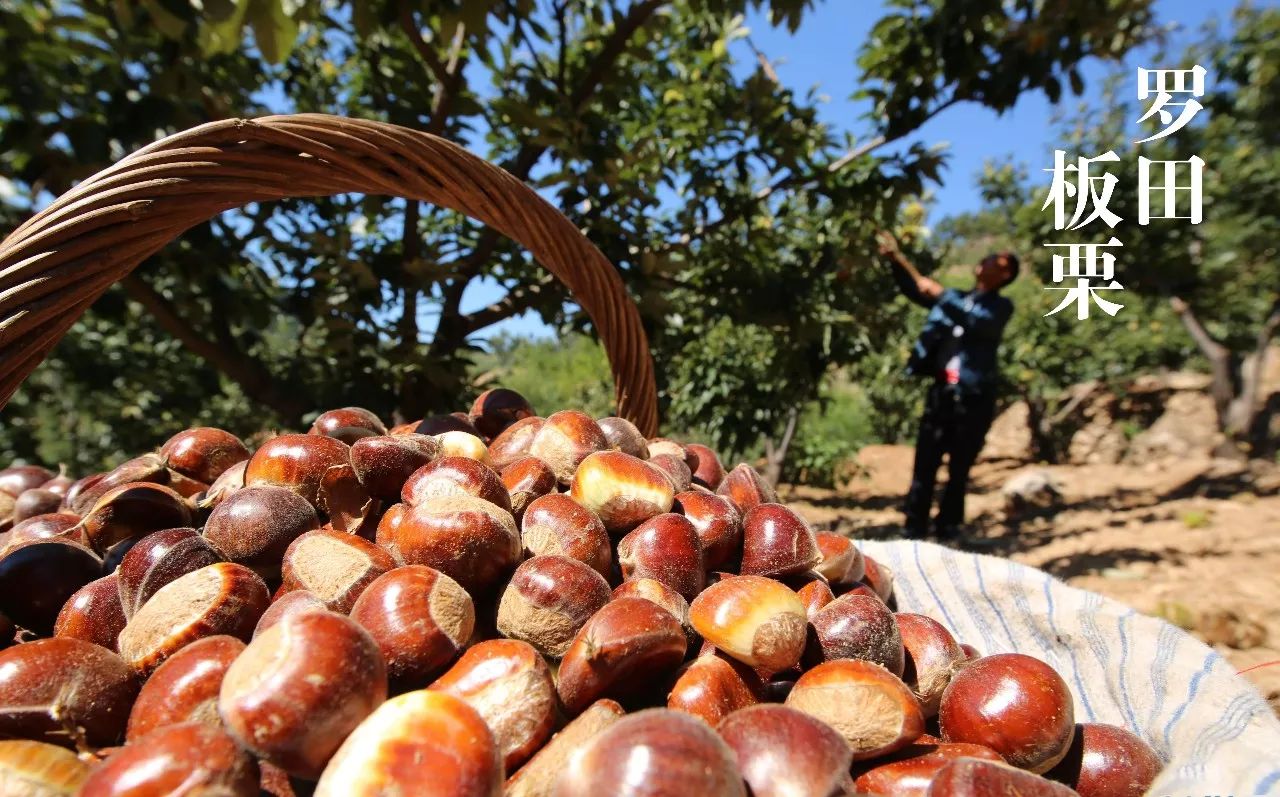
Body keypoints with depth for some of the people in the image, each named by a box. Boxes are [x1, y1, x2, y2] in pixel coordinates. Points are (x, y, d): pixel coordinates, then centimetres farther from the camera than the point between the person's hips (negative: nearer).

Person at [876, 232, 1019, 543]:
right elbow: (914, 290, 15)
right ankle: (914, 532, 4)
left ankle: (947, 532, 14)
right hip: (942, 393, 3)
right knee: (924, 467, -1)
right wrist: (897, 259, 1)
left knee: (959, 472, 4)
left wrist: (942, 294, -20)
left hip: (975, 399, -3)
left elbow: (978, 322, -17)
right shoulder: (955, 298, 17)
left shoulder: (1000, 307, 3)